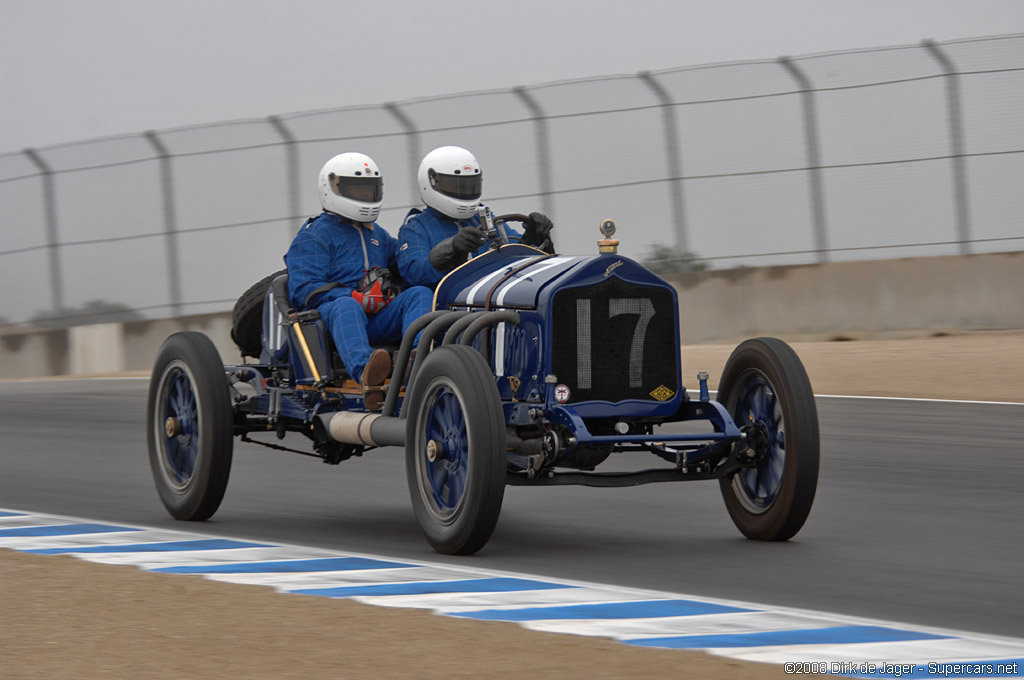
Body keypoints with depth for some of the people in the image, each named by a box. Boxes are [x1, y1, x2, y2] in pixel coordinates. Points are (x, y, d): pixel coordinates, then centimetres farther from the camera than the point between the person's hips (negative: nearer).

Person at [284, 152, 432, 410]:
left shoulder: (377, 234, 33)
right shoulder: (314, 235, 8)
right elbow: (305, 289, -5)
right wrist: (358, 299, -16)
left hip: (378, 321, 6)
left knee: (419, 294, -20)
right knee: (346, 307, -40)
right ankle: (366, 375, -72)